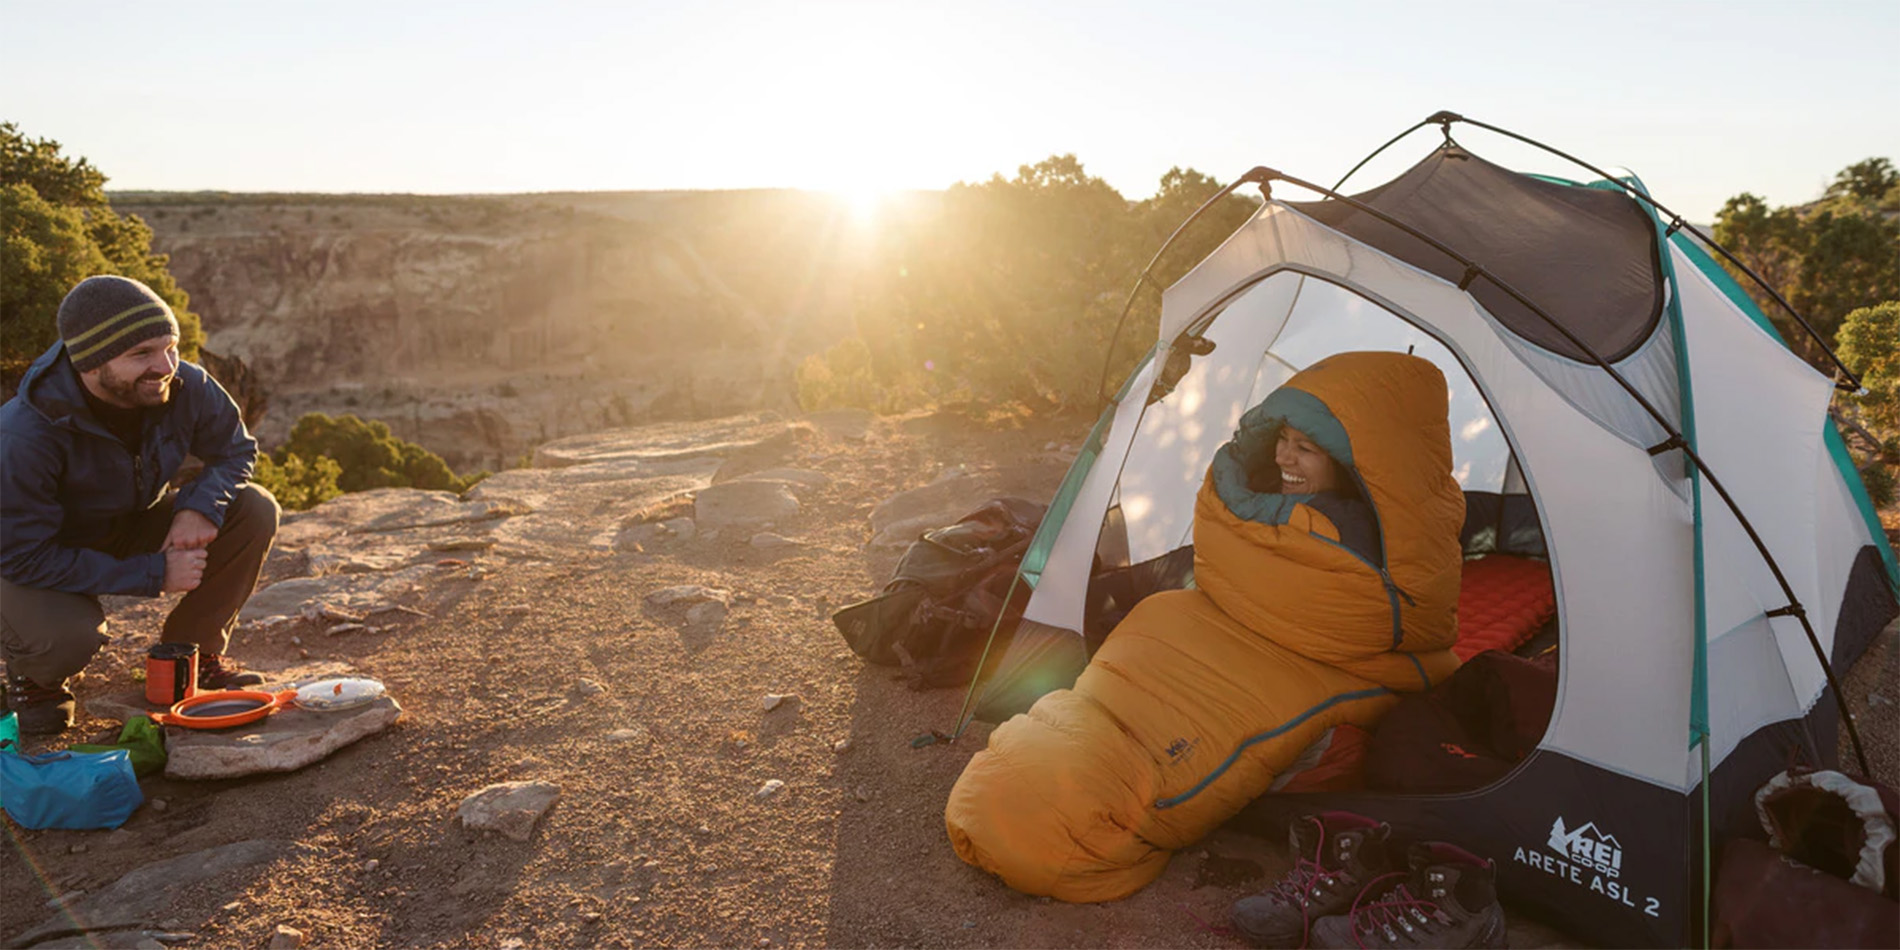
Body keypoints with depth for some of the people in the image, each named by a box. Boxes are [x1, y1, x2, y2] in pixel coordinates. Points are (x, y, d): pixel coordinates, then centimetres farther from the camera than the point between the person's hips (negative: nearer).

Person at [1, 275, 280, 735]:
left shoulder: (187, 388, -21)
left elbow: (236, 450, -4)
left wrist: (200, 506, -27)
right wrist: (153, 575, -30)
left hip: (133, 529, 5)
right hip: (39, 553, -4)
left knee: (254, 510, -19)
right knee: (67, 637, -36)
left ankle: (193, 654, -2)